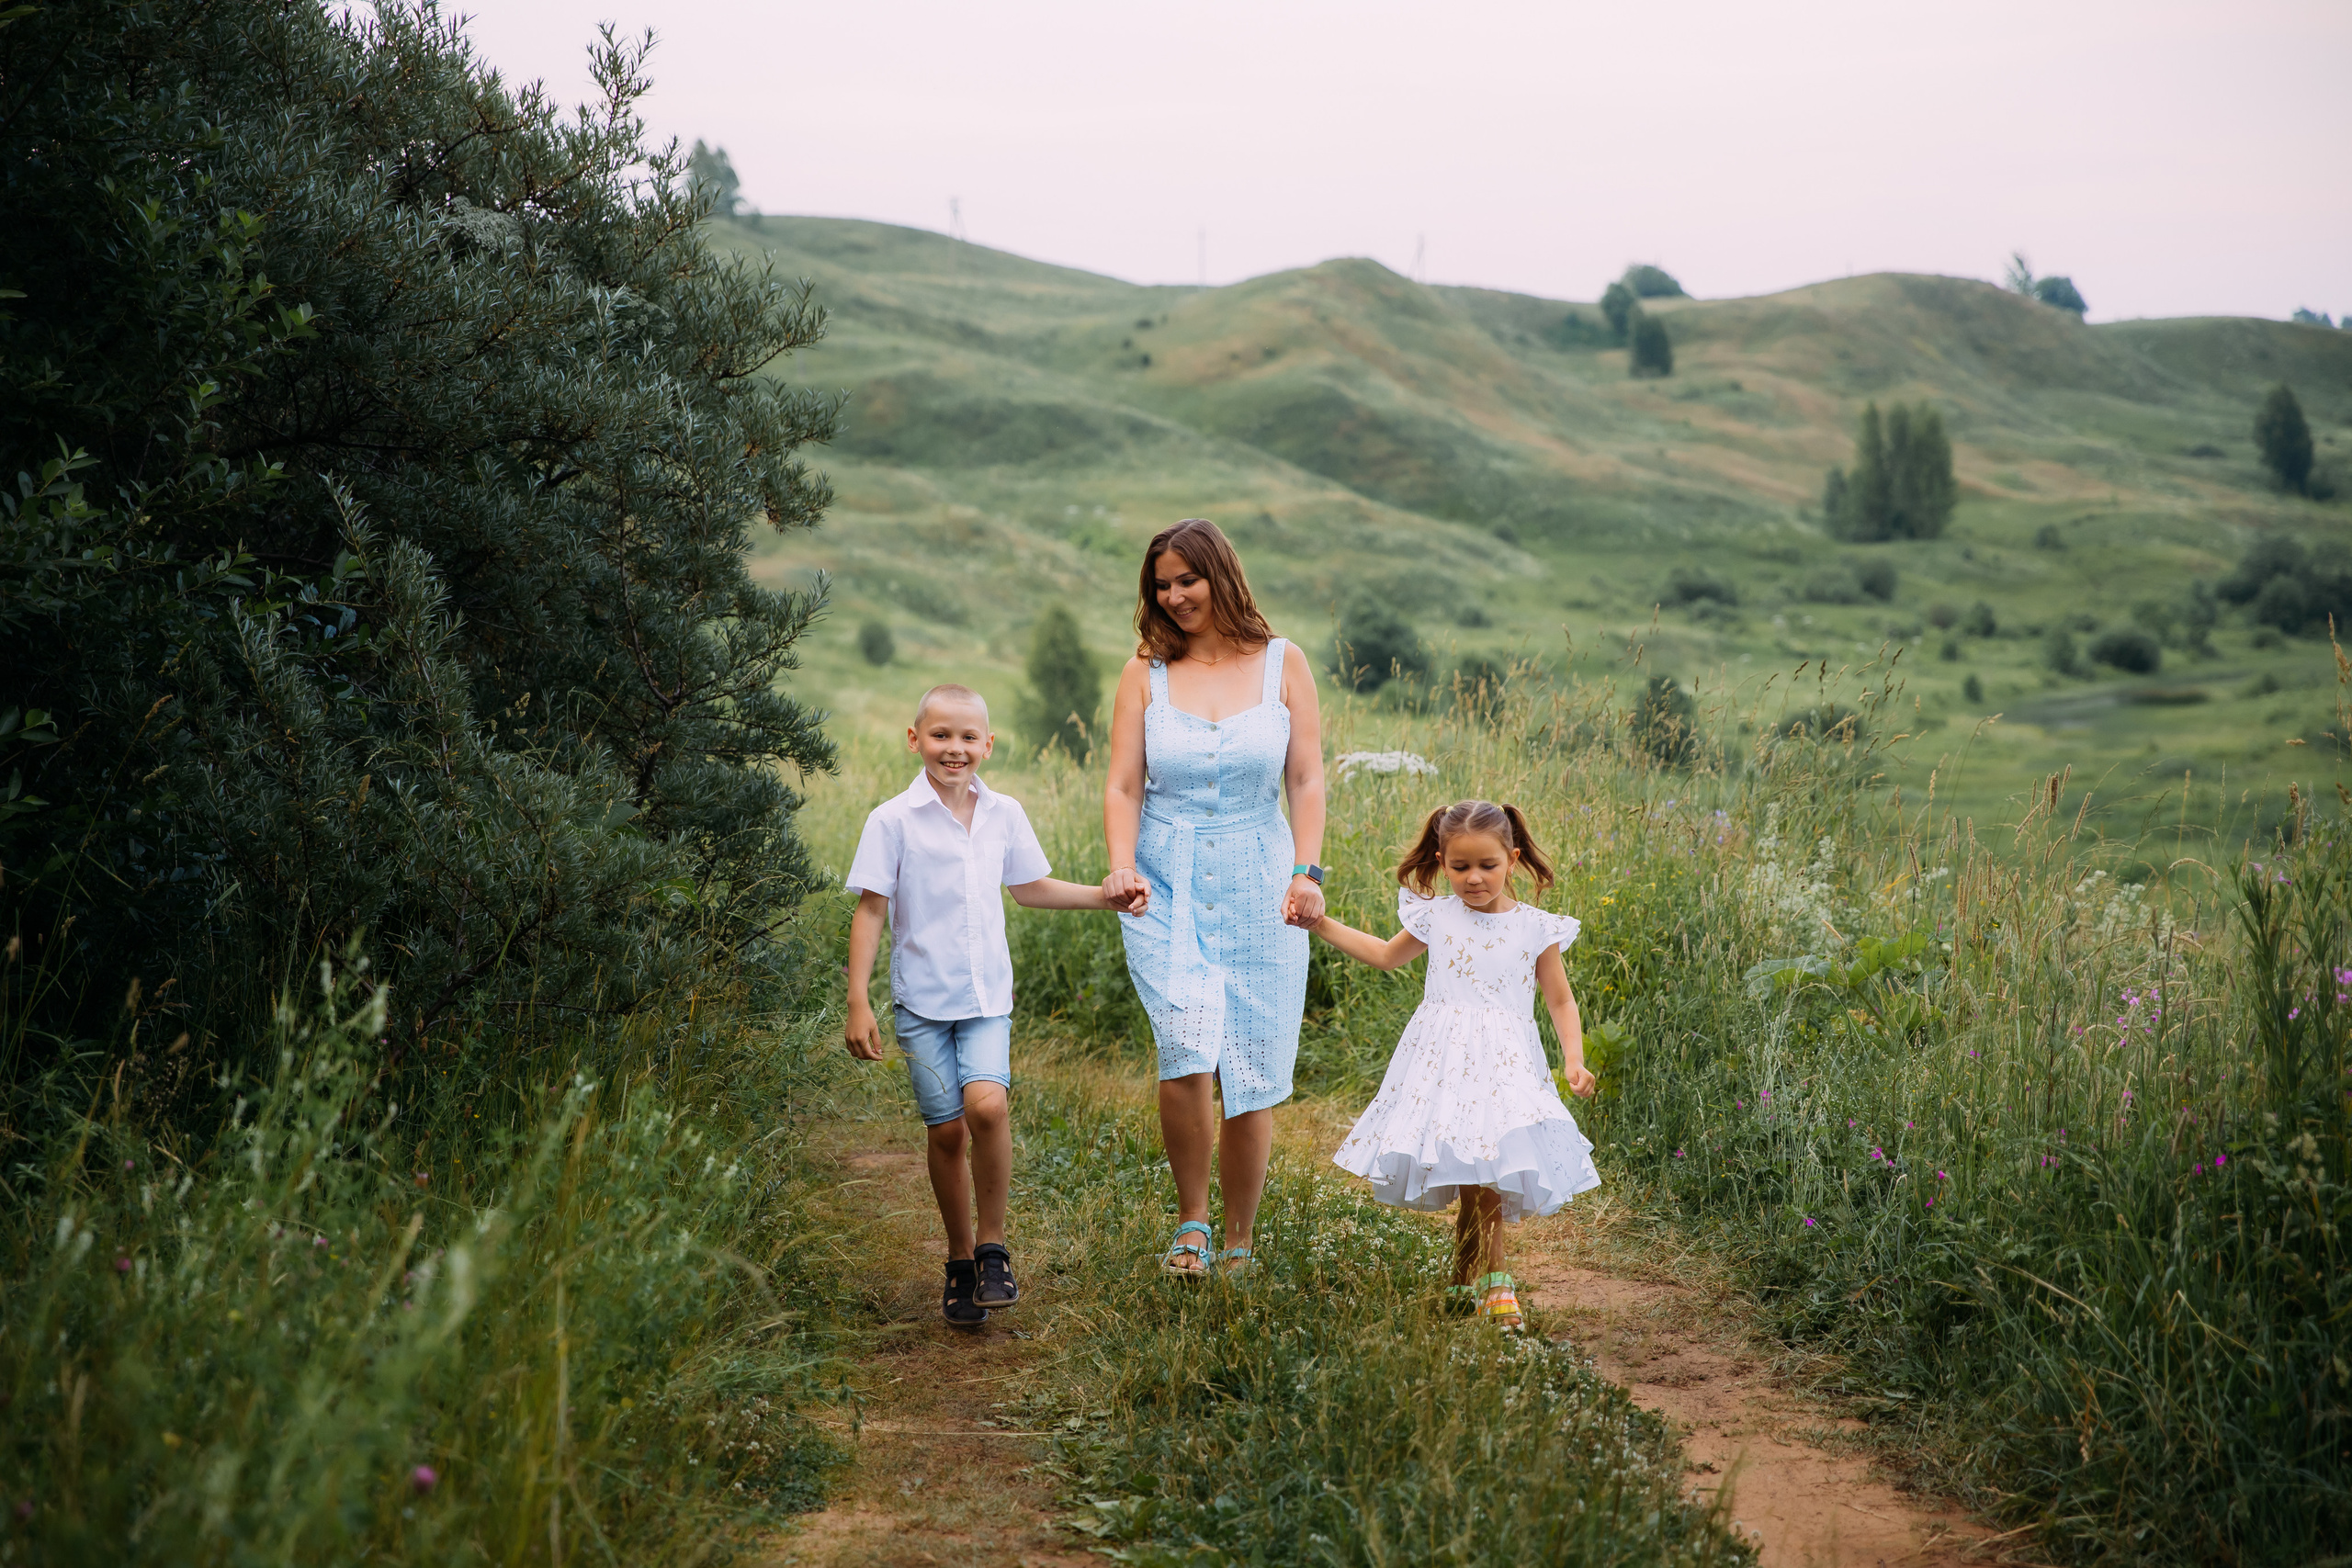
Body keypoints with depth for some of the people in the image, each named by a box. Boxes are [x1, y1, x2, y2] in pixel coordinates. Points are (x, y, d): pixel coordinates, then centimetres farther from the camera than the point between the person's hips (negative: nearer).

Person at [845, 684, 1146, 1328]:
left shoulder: (1004, 815, 6)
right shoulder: (893, 821, -5)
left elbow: (1029, 888, 22)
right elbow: (870, 912, -4)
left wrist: (1105, 897, 14)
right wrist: (858, 1003, -8)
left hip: (987, 997, 2)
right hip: (922, 999, -1)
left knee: (987, 1105, -21)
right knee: (947, 1130, 0)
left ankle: (993, 1249, -5)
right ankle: (961, 1263, 20)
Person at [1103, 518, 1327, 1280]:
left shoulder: (1282, 663, 5)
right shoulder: (1145, 673, 6)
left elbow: (1307, 779, 2)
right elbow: (1123, 786, 2)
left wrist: (1308, 871, -12)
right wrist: (1121, 867, -15)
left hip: (1258, 884, 1)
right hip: (1167, 886, 0)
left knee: (1252, 1075, 1)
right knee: (1187, 1050, -20)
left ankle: (1239, 1244, 17)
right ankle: (1191, 1219, 1)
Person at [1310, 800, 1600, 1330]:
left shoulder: (1534, 928, 2)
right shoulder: (1436, 917, 7)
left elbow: (1561, 1001, 8)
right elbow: (1387, 955, 25)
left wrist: (1574, 1058, -7)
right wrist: (1322, 924, 24)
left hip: (1503, 1065, -1)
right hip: (1444, 1061, 1)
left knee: (1483, 1173, -10)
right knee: (1471, 1176, -5)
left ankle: (1468, 1282, 5)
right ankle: (1491, 1286, 7)